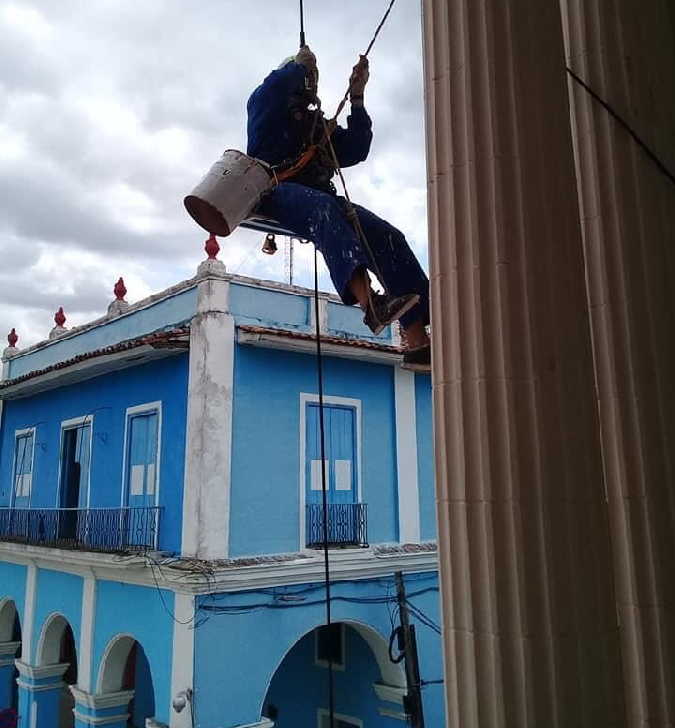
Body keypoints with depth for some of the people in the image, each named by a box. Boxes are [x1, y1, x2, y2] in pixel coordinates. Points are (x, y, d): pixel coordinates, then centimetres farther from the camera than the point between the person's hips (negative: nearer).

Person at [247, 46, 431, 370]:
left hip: (319, 196, 5)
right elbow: (273, 87, -4)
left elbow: (354, 152, 17)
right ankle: (369, 302, -62)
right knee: (323, 208, -41)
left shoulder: (321, 124, 35)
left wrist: (356, 97, 15)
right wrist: (299, 63, 14)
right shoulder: (269, 108, 22)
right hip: (275, 191, -5)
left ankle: (417, 343, -33)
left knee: (386, 235, -20)